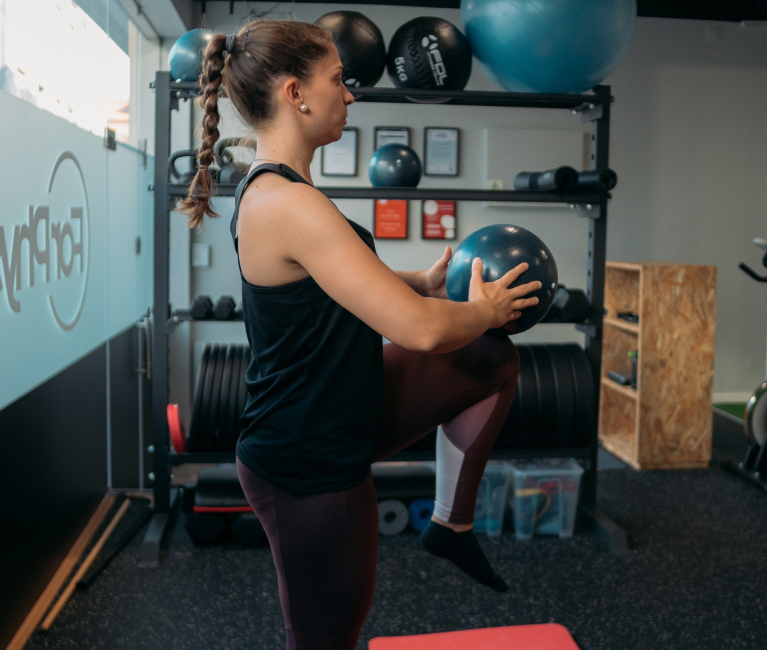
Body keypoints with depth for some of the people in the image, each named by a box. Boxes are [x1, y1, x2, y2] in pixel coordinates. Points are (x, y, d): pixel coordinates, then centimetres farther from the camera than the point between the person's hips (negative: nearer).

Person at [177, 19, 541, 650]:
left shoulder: (272, 191, 4)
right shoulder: (288, 205, -28)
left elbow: (347, 282, 22)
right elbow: (421, 329, -29)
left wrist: (425, 280, 11)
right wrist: (485, 310, -9)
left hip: (343, 414, 10)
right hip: (308, 466, -10)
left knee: (494, 360, 14)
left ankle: (452, 524, 24)